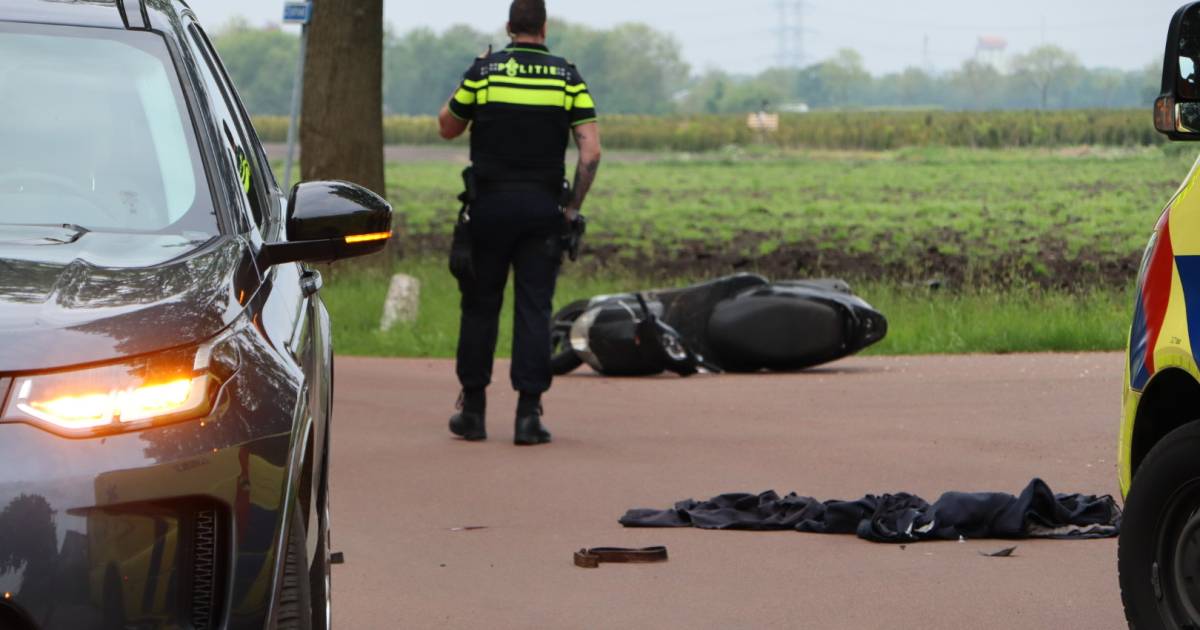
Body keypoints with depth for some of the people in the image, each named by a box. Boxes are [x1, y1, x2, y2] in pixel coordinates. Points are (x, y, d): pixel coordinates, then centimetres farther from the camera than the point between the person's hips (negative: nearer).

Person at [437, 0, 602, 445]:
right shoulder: (567, 78, 0)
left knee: (480, 306, 10)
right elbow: (591, 150, -6)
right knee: (534, 308, 1)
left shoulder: (483, 72, -2)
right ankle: (529, 414, -4)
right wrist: (573, 206, 3)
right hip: (542, 207, 0)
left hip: (490, 205, 0)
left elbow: (448, 128, 11)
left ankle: (473, 409, 14)